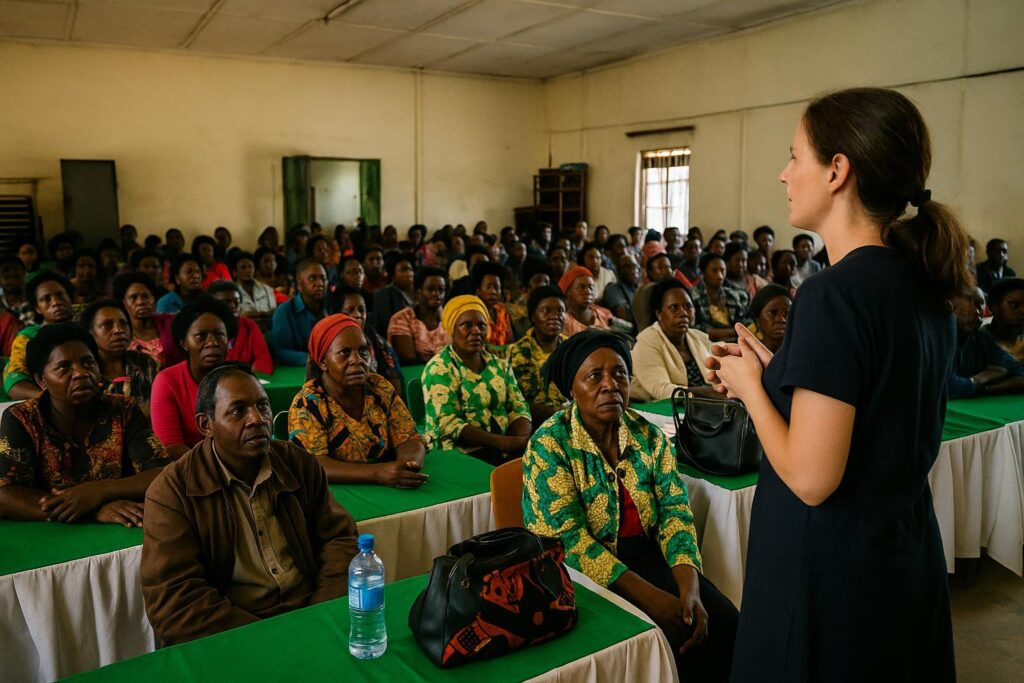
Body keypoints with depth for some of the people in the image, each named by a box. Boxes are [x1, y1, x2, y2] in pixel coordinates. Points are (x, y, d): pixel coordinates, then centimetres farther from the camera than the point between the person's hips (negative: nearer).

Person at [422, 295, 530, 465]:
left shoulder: (500, 364, 14)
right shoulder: (439, 368, -5)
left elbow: (518, 408, 10)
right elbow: (447, 424, -14)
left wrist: (523, 438, -13)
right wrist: (499, 441, -22)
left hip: (506, 447, 6)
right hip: (458, 451, -6)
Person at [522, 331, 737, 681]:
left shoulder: (649, 435, 2)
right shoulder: (549, 445, -12)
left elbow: (675, 510, -3)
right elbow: (568, 537, -18)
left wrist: (690, 587, -21)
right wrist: (648, 596, -25)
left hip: (646, 553, 5)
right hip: (584, 570, -5)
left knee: (722, 620, -14)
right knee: (674, 632, -23)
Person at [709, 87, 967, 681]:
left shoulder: (836, 292, -24)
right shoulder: (925, 285, 3)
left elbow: (811, 478, -26)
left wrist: (751, 386, -10)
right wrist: (775, 375, 8)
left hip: (831, 574, -9)